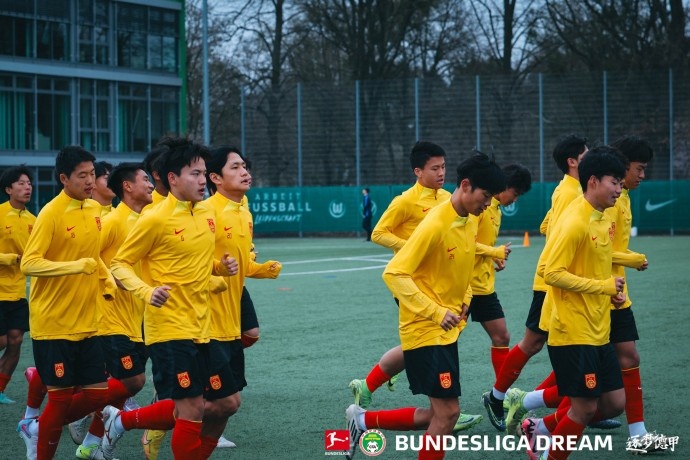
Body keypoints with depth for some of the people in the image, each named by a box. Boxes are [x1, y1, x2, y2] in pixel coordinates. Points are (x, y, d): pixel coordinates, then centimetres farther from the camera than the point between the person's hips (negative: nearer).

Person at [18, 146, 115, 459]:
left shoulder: (94, 209, 8)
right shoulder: (51, 214, -14)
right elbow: (29, 263, -22)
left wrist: (107, 281, 10)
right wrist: (77, 266, -32)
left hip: (85, 324, 7)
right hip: (53, 324, -7)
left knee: (97, 393, 5)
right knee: (61, 396, -3)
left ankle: (37, 428, 26)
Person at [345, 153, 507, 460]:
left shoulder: (471, 222, 6)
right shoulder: (435, 225, -20)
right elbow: (394, 274, -22)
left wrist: (465, 300, 4)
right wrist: (436, 312, -26)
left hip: (448, 331, 9)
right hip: (425, 331, -9)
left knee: (438, 414, 10)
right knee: (448, 411, -9)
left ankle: (363, 421, 23)